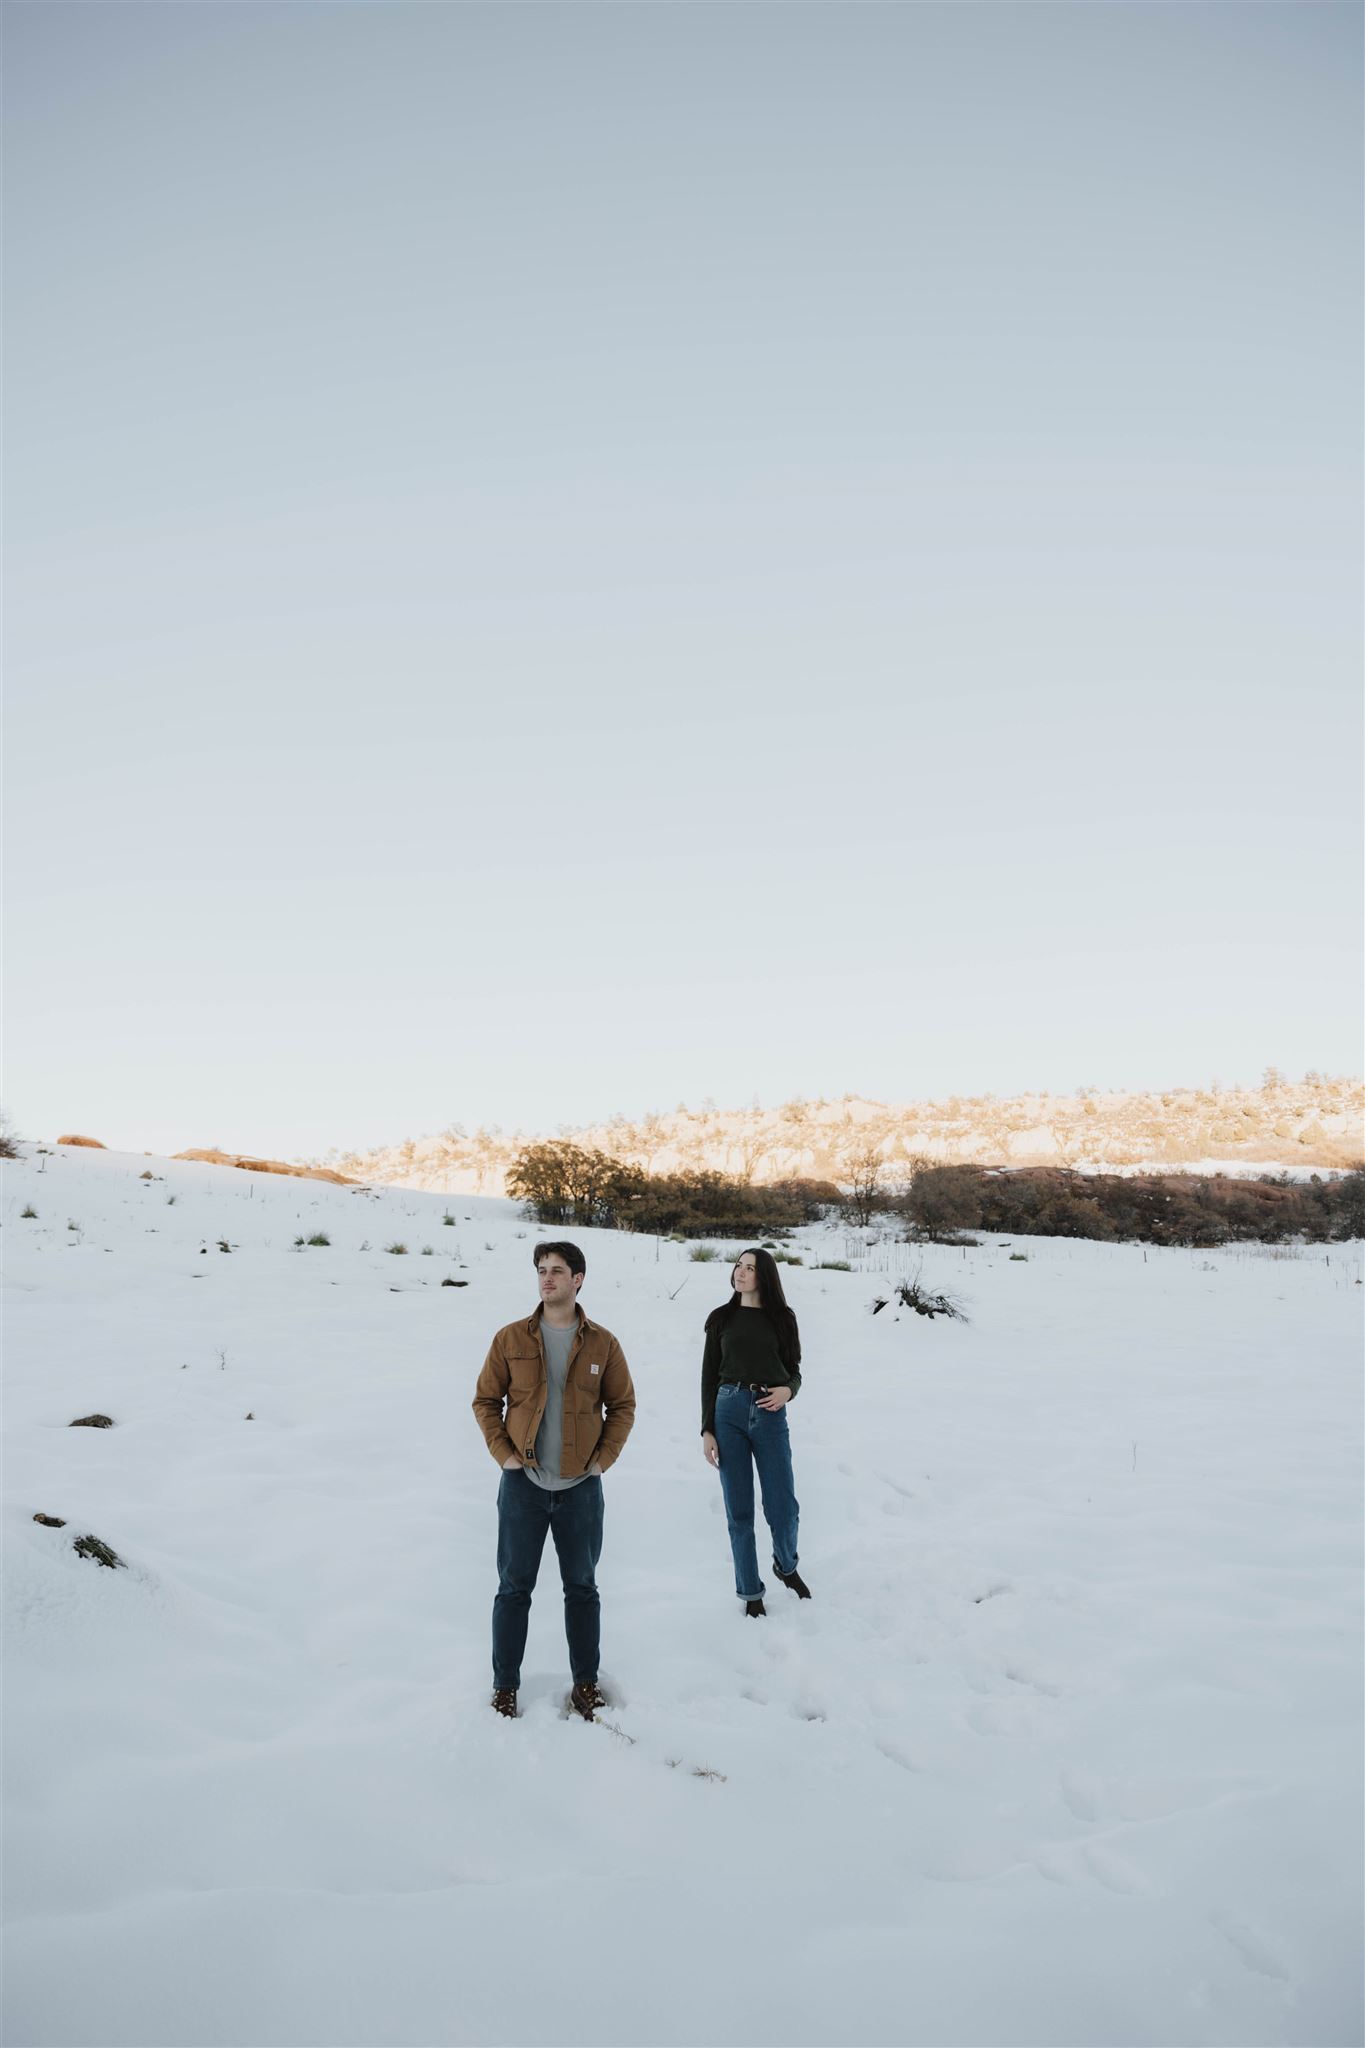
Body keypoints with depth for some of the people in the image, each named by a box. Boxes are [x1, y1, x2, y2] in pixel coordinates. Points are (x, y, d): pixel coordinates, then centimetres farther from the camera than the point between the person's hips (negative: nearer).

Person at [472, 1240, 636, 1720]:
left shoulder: (602, 1344, -1)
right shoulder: (511, 1339, -3)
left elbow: (622, 1405, 6)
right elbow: (486, 1400, 4)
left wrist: (604, 1457, -3)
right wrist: (503, 1453, -6)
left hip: (581, 1487, 1)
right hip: (523, 1484, 0)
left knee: (582, 1587, 11)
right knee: (514, 1588, 7)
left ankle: (586, 1683, 25)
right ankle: (505, 1685, 20)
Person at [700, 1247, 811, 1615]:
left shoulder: (782, 1318, 7)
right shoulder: (721, 1318, 8)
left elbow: (794, 1371, 11)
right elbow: (710, 1375, 8)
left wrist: (788, 1390, -12)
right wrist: (707, 1430, 2)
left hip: (770, 1415, 0)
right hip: (728, 1411, 0)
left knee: (782, 1508, -1)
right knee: (739, 1510, 3)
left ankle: (786, 1566, 31)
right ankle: (750, 1592, 18)